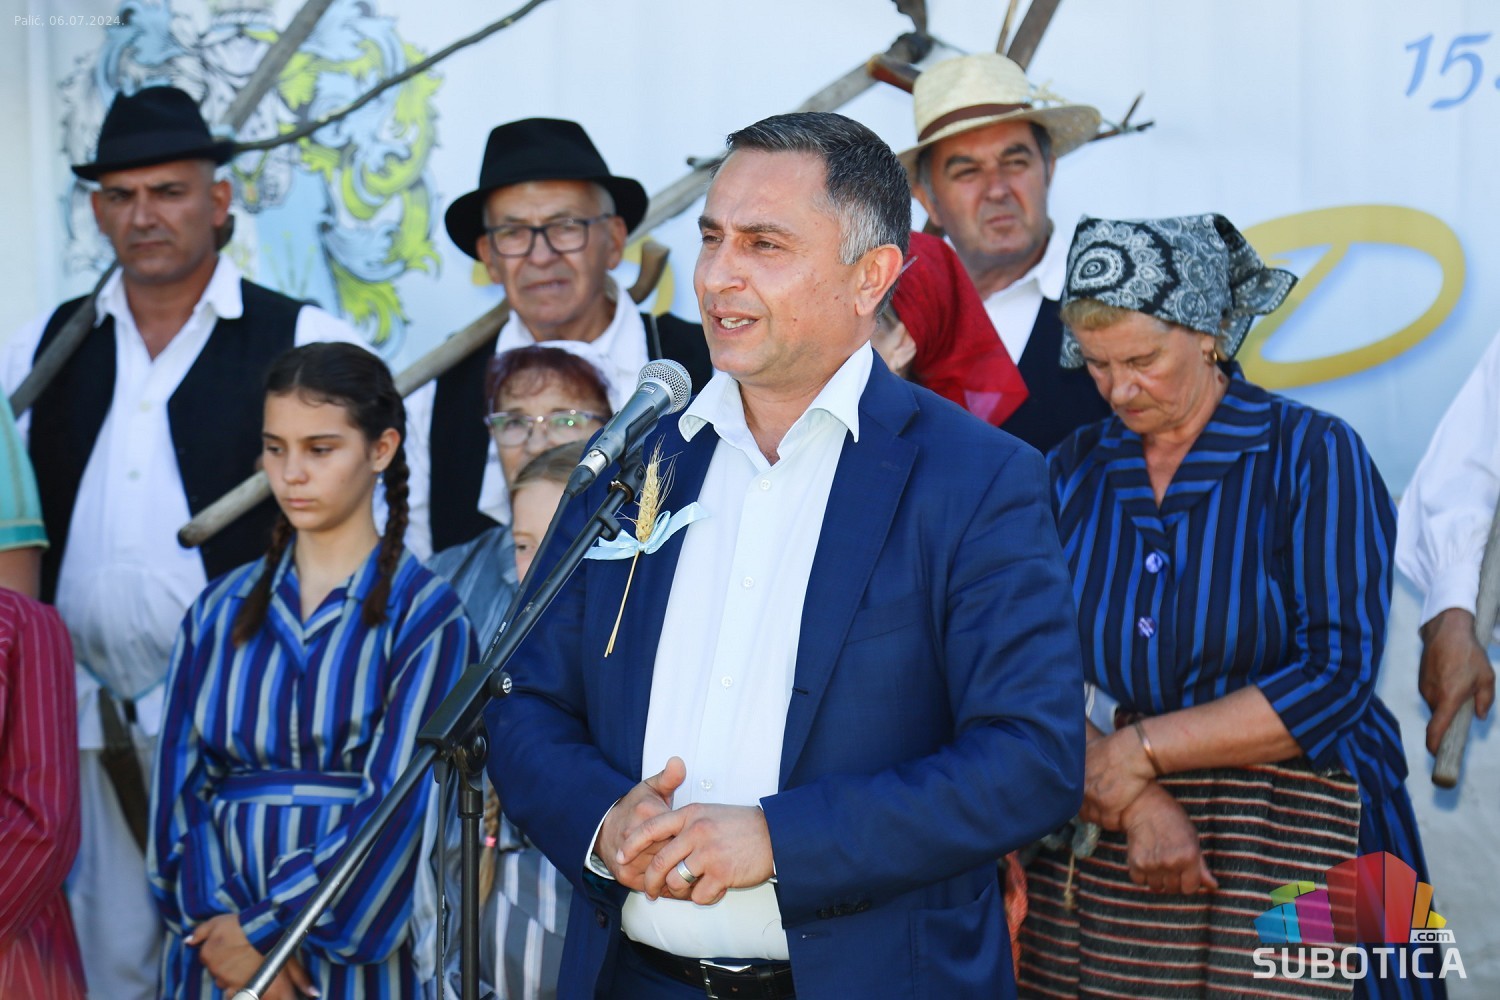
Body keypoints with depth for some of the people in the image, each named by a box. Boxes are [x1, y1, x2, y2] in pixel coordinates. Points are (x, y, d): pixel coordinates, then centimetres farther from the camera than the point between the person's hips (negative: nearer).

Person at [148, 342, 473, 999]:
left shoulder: (426, 615, -5)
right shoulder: (219, 612, 7)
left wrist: (266, 926, -14)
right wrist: (217, 923, -13)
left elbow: (401, 802, -13)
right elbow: (179, 783, 1)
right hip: (218, 943, 3)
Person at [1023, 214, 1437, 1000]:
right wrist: (1136, 801, -15)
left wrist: (1141, 749, -12)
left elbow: (1335, 678, -12)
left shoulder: (1311, 454, -3)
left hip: (1290, 857, -3)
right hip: (1099, 861, 3)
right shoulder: (1072, 471, 6)